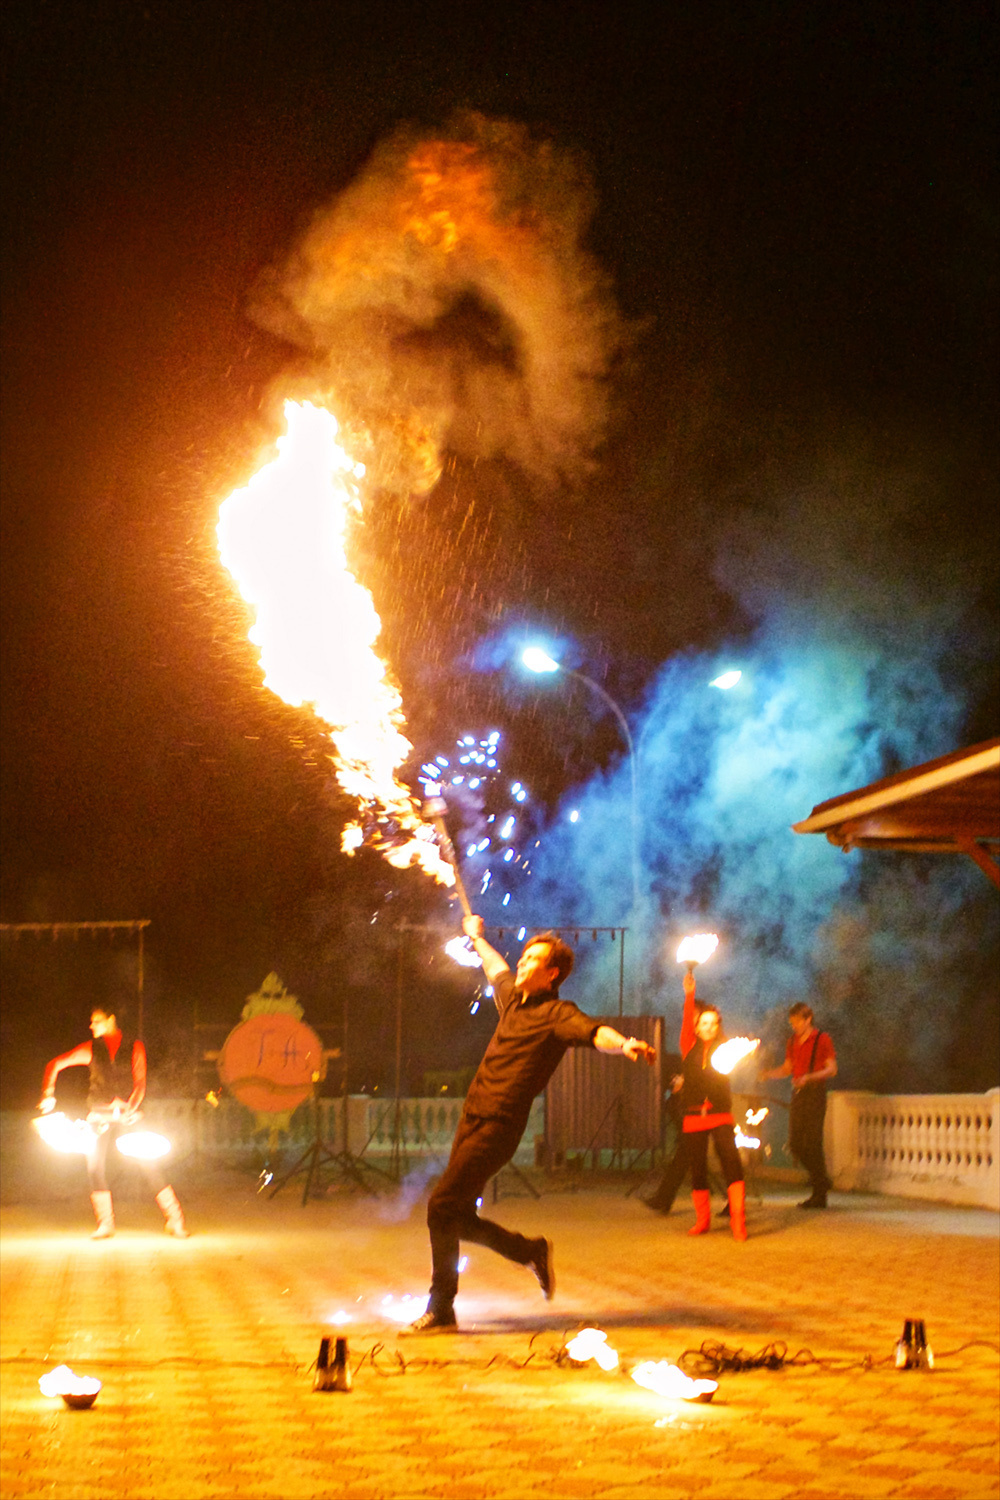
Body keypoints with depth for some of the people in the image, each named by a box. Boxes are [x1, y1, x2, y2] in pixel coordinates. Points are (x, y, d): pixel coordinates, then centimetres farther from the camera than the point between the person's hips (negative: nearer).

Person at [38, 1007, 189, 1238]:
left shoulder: (134, 1046, 3)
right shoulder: (90, 1049, 7)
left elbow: (140, 1082, -5)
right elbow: (55, 1065, 9)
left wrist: (131, 1108, -21)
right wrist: (48, 1093, -5)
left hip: (128, 1116, -2)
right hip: (100, 1115, 2)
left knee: (149, 1164, -10)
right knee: (95, 1166, -8)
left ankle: (175, 1221, -4)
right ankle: (105, 1225, 4)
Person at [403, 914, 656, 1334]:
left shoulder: (556, 1013, -7)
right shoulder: (513, 998, 16)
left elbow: (595, 1033, -25)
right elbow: (498, 970, 39)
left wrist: (626, 1044, -46)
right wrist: (478, 939, 56)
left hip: (499, 1125, -8)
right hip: (473, 1119, 8)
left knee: (443, 1206, -14)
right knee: (458, 1217, 8)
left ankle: (441, 1311, -5)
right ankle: (532, 1253, 27)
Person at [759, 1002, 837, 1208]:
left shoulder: (822, 1039, -4)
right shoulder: (793, 1041, 15)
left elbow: (832, 1069, -7)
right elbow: (787, 1068, 21)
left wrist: (809, 1077, -21)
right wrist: (769, 1073, 2)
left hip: (815, 1093, -7)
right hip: (798, 1094, 7)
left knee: (812, 1143, -9)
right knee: (795, 1144, 3)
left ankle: (819, 1195, -3)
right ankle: (821, 1181, 23)